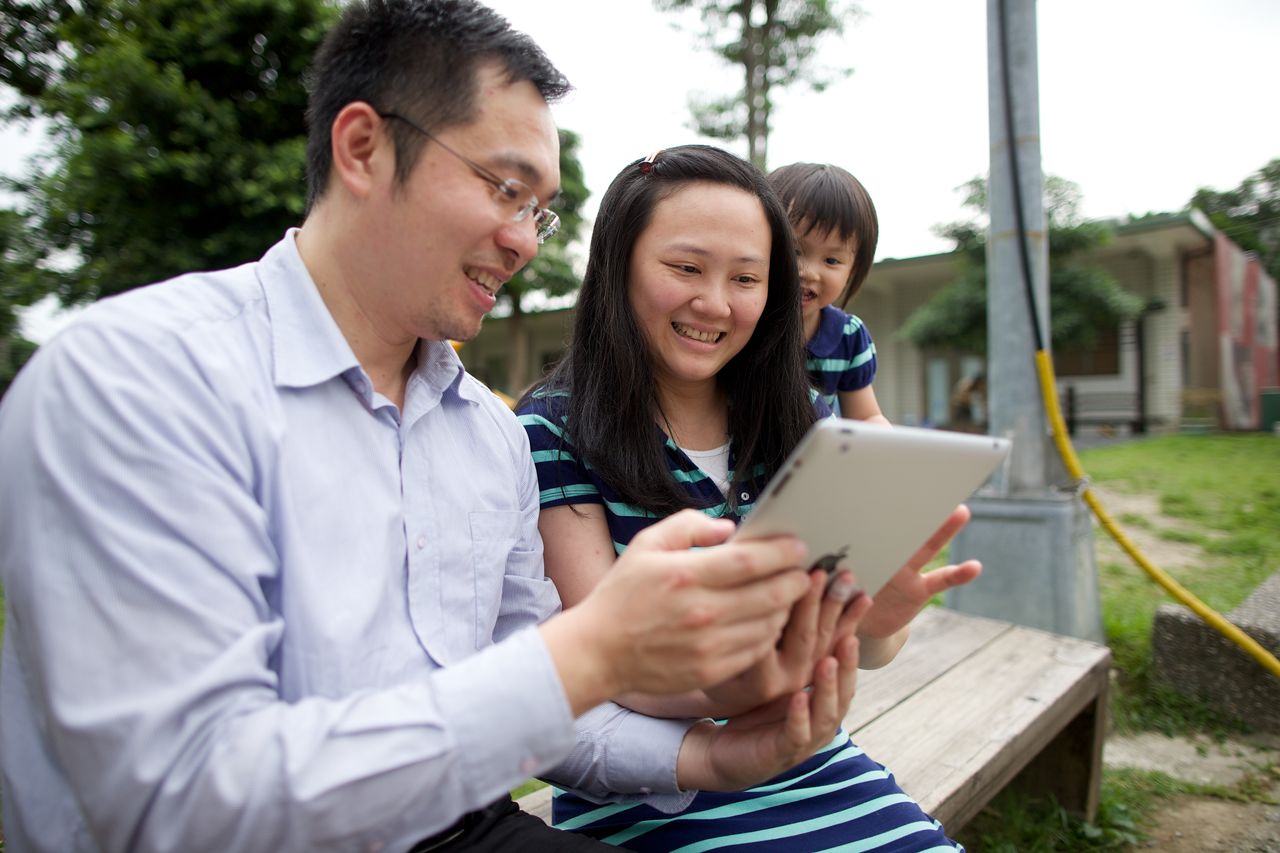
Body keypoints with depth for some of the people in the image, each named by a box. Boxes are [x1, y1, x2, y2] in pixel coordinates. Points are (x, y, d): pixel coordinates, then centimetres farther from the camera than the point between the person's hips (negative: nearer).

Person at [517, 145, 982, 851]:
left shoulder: (806, 426, 5)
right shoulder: (554, 430, -9)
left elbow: (867, 651, 0)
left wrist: (874, 620, -24)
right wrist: (721, 689, -36)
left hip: (809, 767, 5)